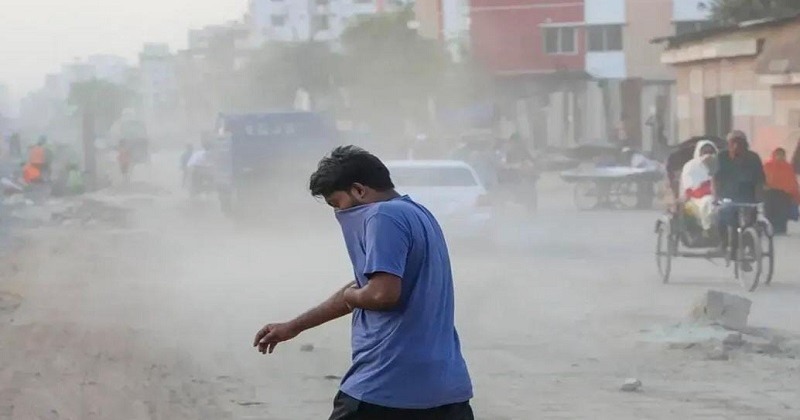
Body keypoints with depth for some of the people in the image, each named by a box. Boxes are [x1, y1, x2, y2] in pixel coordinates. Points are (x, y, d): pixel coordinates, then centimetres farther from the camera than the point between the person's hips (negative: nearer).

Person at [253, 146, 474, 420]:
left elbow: (382, 292, -23)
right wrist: (293, 327, 33)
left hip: (385, 385, -8)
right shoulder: (418, 214, 21)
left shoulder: (383, 216, -9)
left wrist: (351, 296, 1)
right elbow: (364, 290, 28)